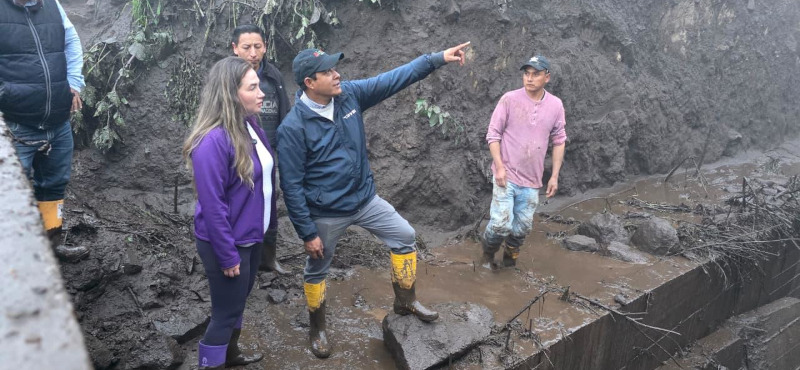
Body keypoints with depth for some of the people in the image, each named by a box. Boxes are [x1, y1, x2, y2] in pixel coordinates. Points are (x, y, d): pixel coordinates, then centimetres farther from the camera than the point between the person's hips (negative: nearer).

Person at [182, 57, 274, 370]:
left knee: (238, 301, 25)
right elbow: (212, 206, -24)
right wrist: (227, 256, -19)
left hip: (252, 236, 8)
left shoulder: (250, 124, -2)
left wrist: (265, 226, 13)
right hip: (227, 243, -8)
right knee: (227, 311, 8)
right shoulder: (213, 141, -27)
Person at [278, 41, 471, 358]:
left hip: (364, 198, 5)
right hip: (326, 213, -5)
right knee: (316, 271, 13)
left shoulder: (349, 94, -8)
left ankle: (406, 301, 31)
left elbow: (394, 79, -6)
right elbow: (291, 186, -19)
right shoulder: (293, 127, -23)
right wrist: (307, 233, -16)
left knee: (405, 236, 10)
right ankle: (317, 330, 39)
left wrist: (438, 58, -12)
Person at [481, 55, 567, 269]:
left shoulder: (556, 105, 1)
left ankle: (511, 253, 39)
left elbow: (559, 141, 9)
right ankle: (488, 254, 22)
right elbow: (493, 134, -5)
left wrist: (554, 176, 6)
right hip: (506, 175, -3)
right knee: (501, 224, -8)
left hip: (532, 180, 3)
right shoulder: (509, 99, -8)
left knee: (523, 227, 10)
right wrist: (499, 167, -13)